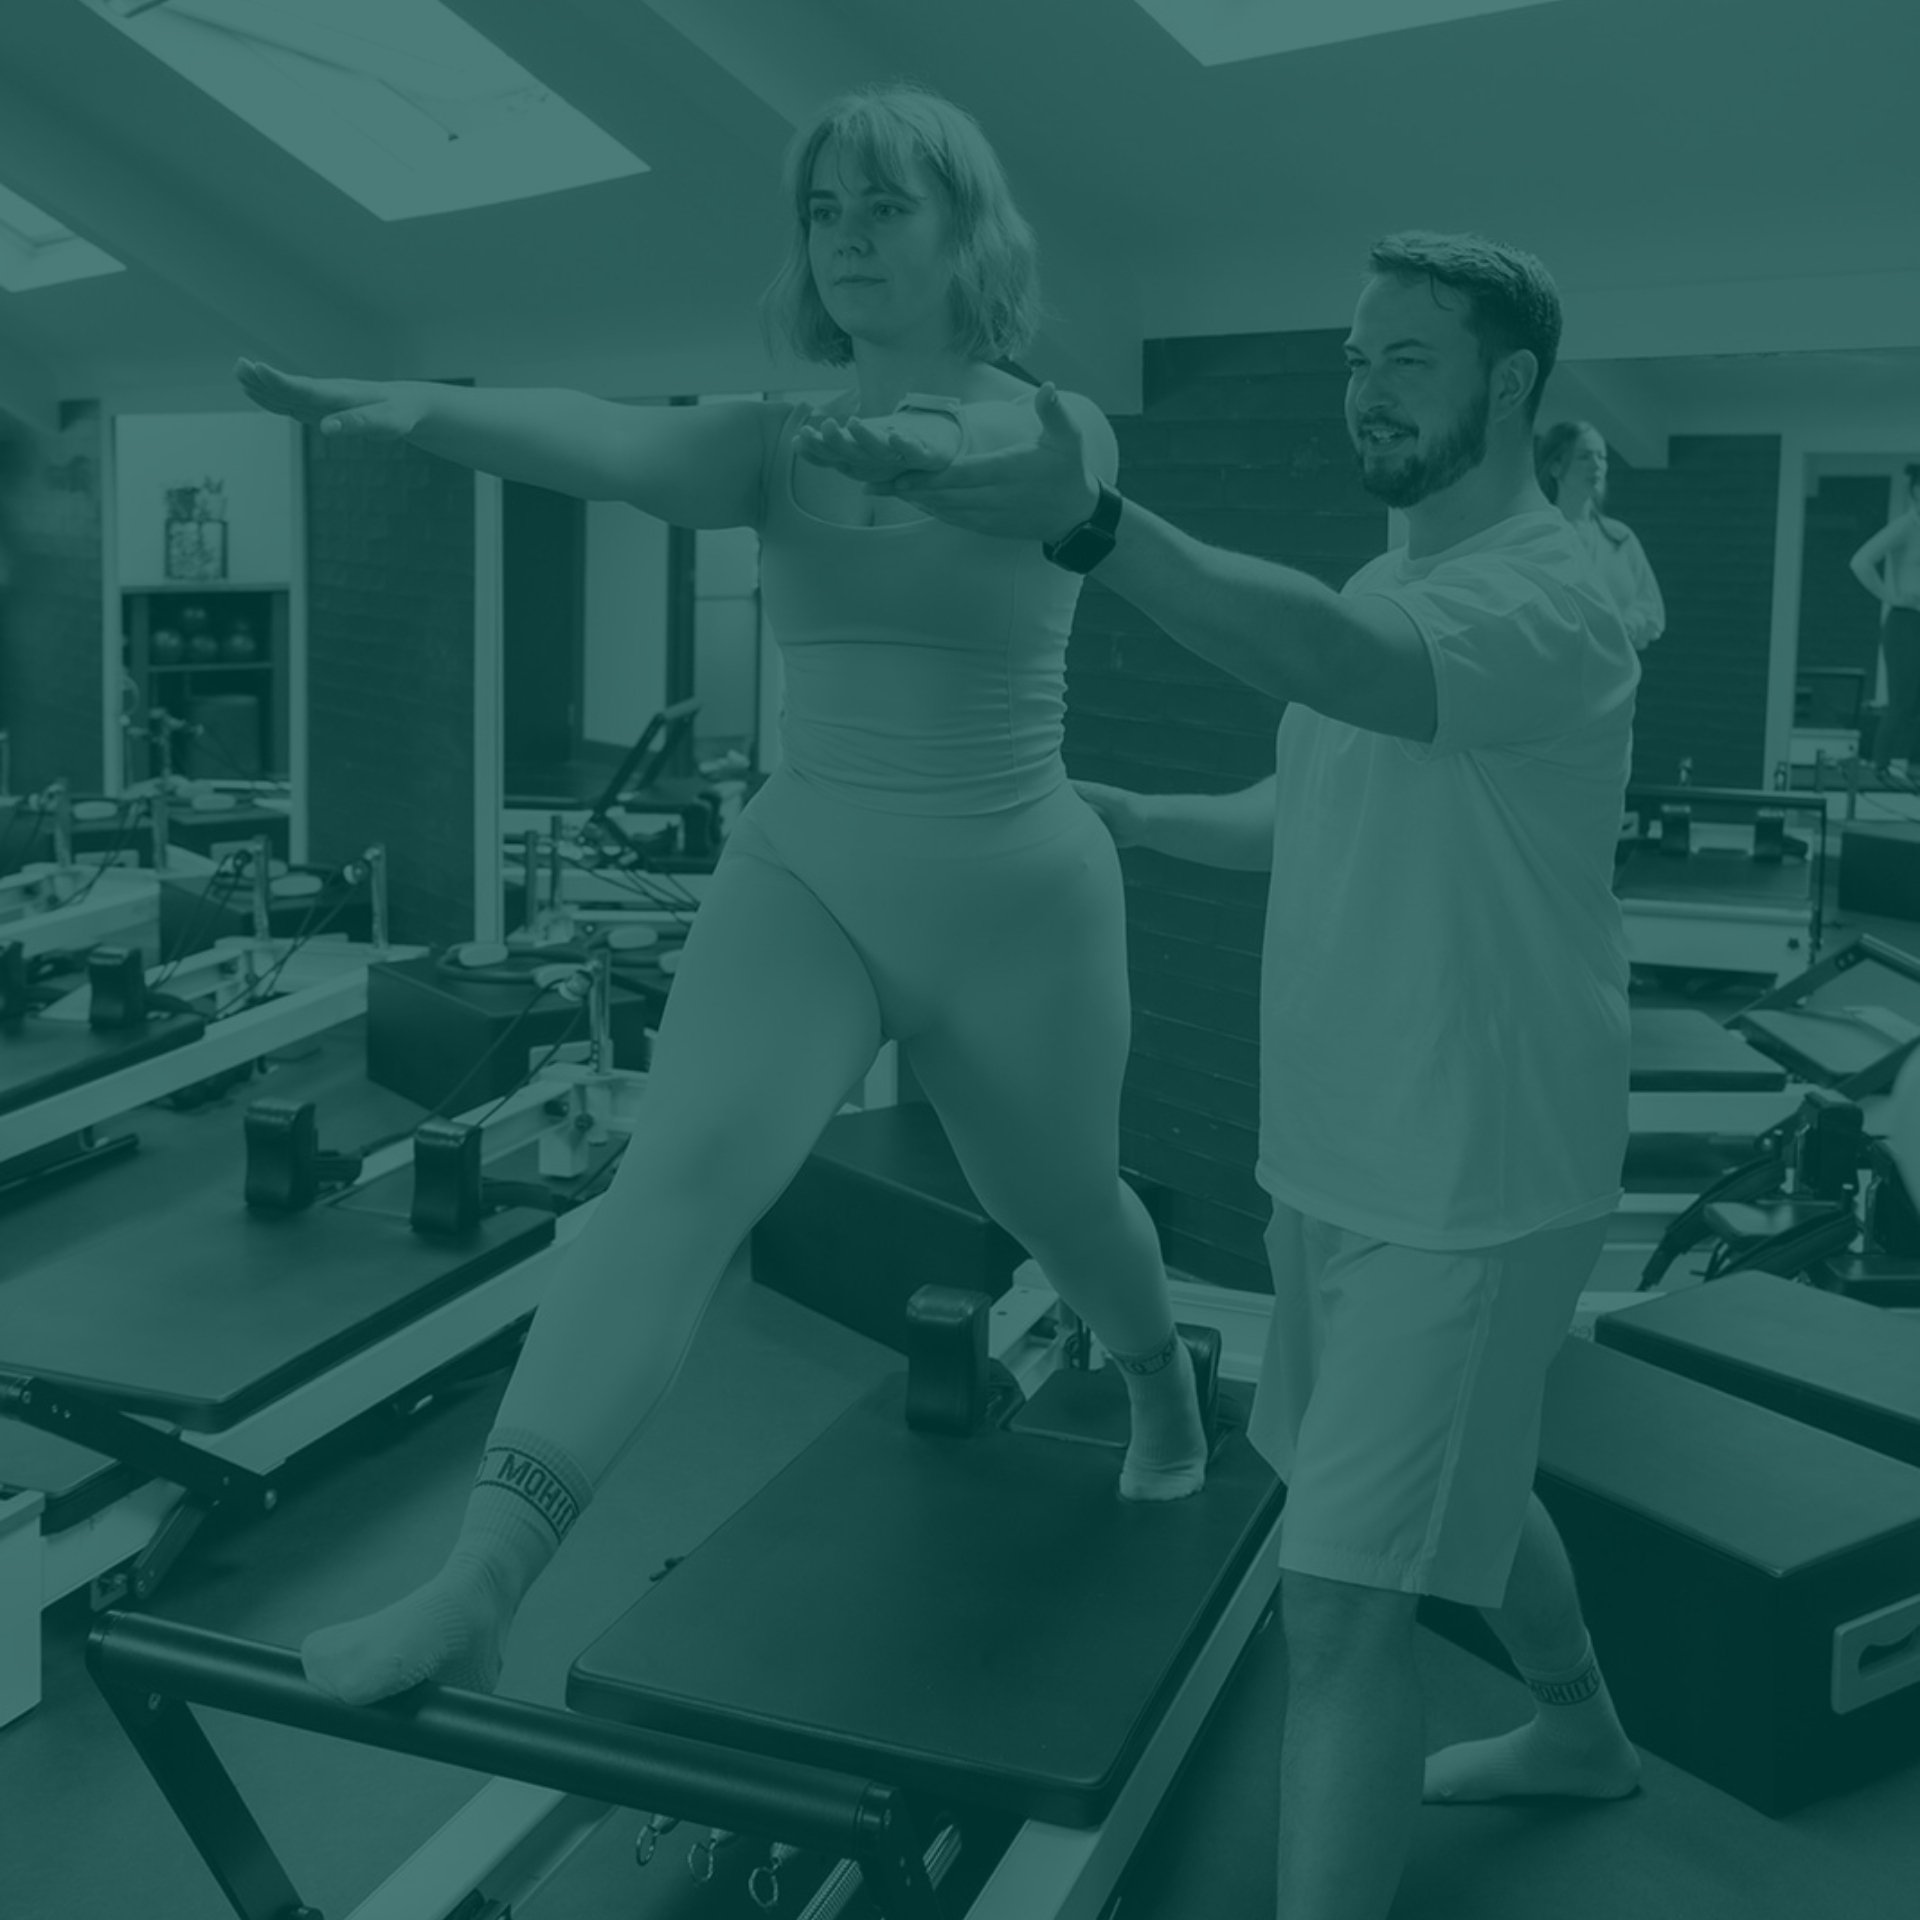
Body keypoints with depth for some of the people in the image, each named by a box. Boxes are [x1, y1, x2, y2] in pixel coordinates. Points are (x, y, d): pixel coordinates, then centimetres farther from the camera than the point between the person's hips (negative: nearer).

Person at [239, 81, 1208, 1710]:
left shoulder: (1062, 429, -6)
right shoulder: (777, 441, -2)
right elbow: (615, 444, -22)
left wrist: (931, 447, -54)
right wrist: (423, 408, -43)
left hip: (1017, 900, -1)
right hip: (801, 880, 1)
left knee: (1058, 1201, 18)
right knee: (680, 1172, -21)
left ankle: (1165, 1383, 54)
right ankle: (477, 1590, -26)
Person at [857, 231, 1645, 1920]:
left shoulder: (1547, 600, -21)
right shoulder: (1395, 585, 10)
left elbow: (1351, 670, -43)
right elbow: (1305, 818, 20)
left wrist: (1087, 519, -56)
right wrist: (1102, 812, 5)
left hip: (1466, 1189, -10)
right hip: (1338, 1158, 10)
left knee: (1341, 1601, -8)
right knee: (1461, 1475, 28)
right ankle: (1583, 1730, 53)